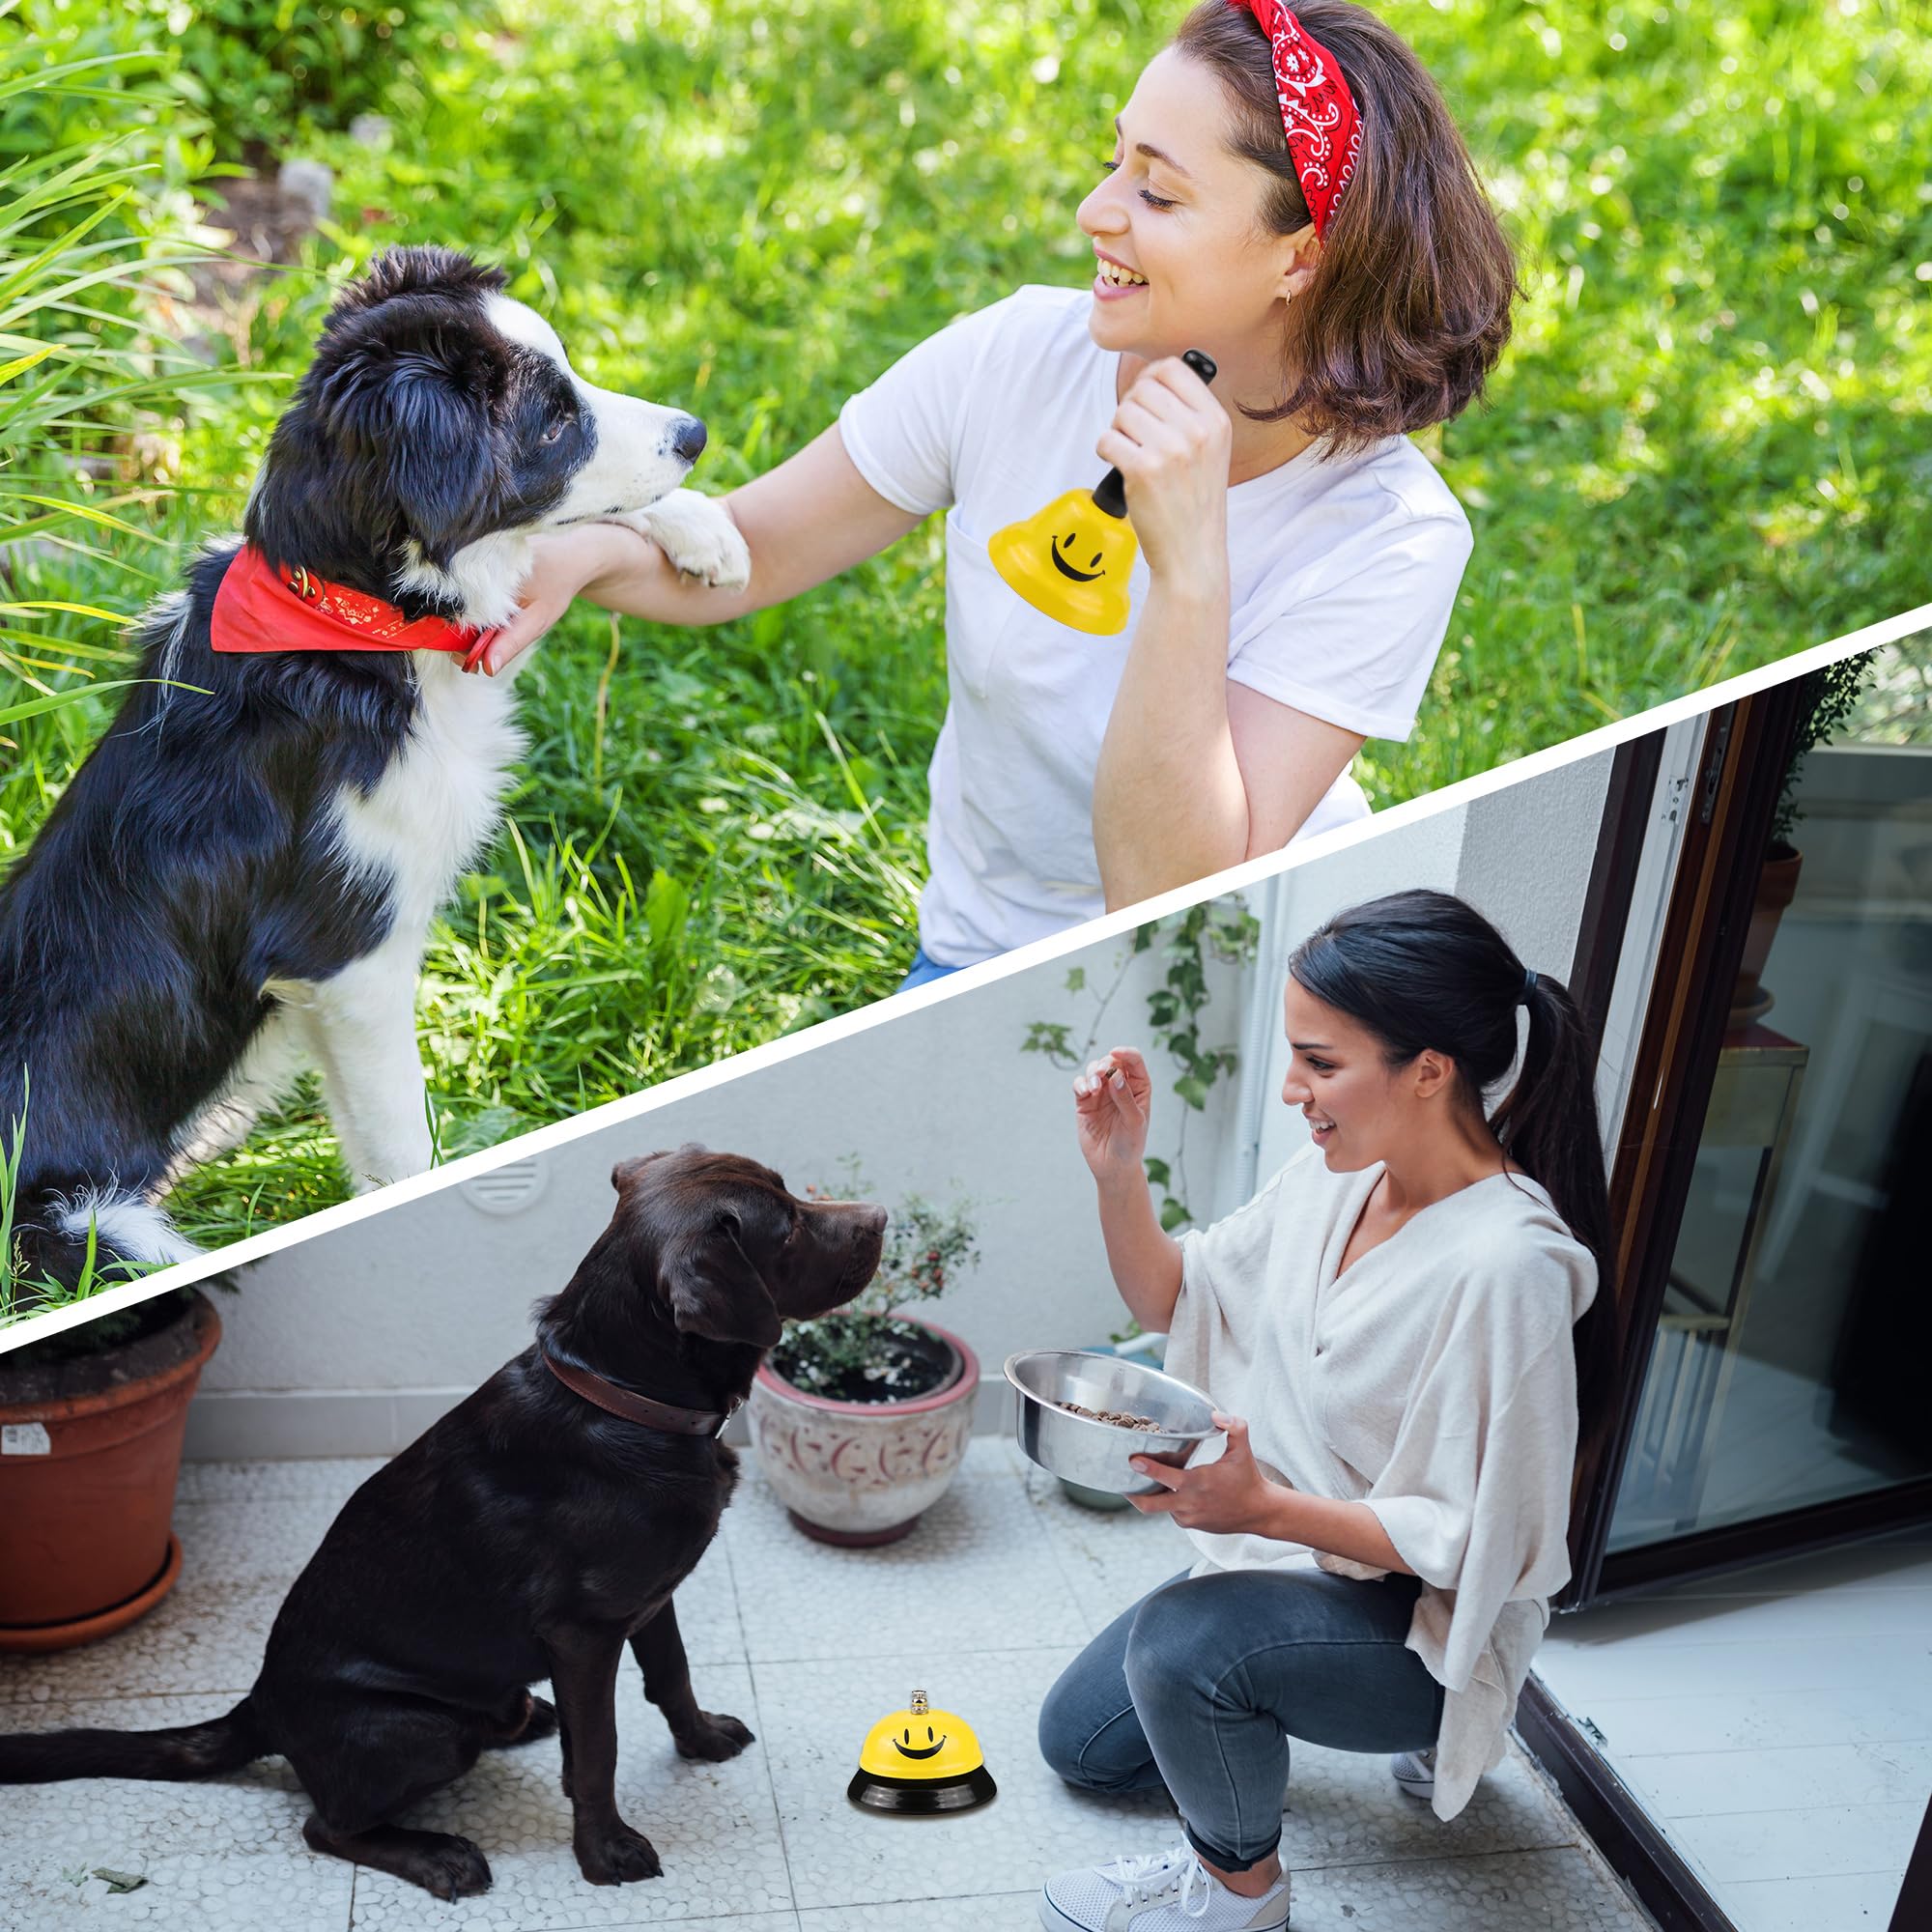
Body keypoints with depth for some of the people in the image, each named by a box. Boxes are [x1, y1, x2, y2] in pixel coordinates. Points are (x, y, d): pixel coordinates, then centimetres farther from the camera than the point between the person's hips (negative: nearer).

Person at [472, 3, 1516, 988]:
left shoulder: (1392, 537, -22)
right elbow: (744, 549, -3)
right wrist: (591, 549, -24)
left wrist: (1189, 569, -36)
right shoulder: (1018, 359, -13)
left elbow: (1166, 903, -28)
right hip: (990, 954, 1)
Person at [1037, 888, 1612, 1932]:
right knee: (1080, 1742, 20)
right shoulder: (1339, 1172, -7)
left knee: (1182, 1644, -36)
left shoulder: (1505, 1267, -31)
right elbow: (1175, 1300, 4)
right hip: (1289, 1557, 9)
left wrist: (1263, 1507, -32)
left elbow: (1476, 1542, -26)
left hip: (1421, 1614, -8)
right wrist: (1118, 1174, -13)